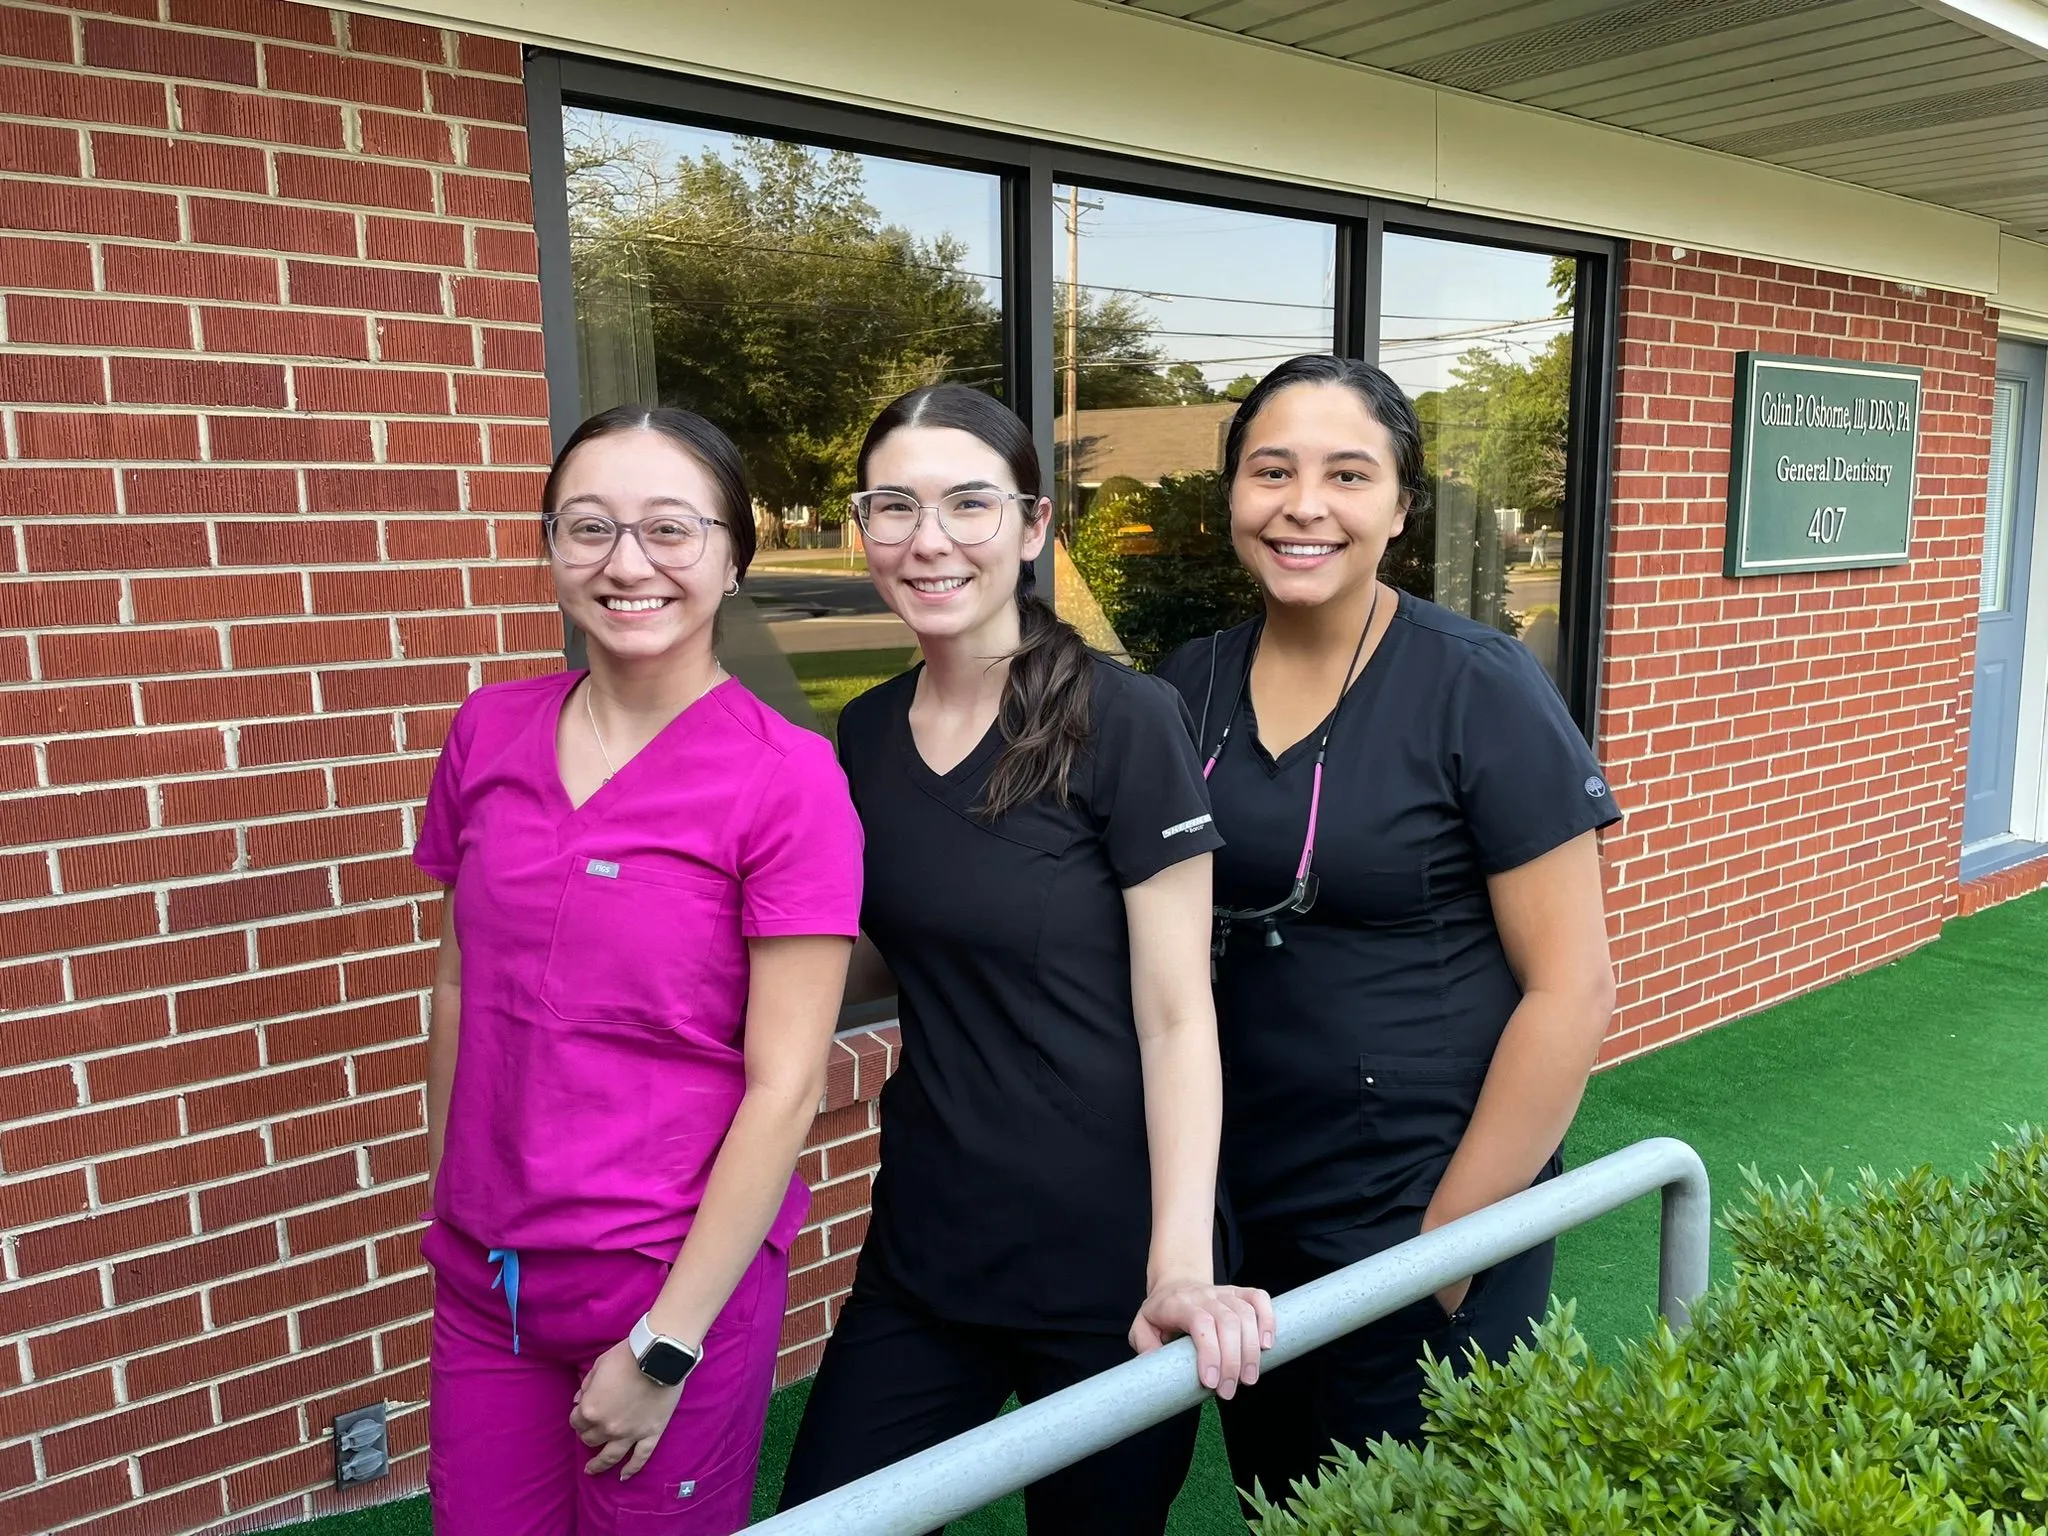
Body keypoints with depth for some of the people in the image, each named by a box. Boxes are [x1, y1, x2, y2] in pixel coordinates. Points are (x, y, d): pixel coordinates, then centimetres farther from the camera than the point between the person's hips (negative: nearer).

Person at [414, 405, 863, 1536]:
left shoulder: (788, 779, -16)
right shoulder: (488, 733, -1)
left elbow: (785, 1085, -15)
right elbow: (459, 983, 9)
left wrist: (665, 1346, -12)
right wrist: (450, 1210, 14)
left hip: (681, 1278, -4)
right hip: (485, 1272, 4)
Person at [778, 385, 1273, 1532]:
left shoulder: (1124, 721, -15)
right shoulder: (867, 734, 2)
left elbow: (1176, 1012, -14)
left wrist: (1182, 1266, -23)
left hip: (1104, 1265, -5)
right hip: (923, 1251, 5)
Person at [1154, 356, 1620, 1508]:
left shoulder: (1480, 689, -14)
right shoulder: (1190, 687, -1)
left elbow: (1572, 989, -14)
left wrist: (1444, 1241, -13)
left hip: (1427, 1221, -4)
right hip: (1243, 1214, 5)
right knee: (1275, 1495, 23)